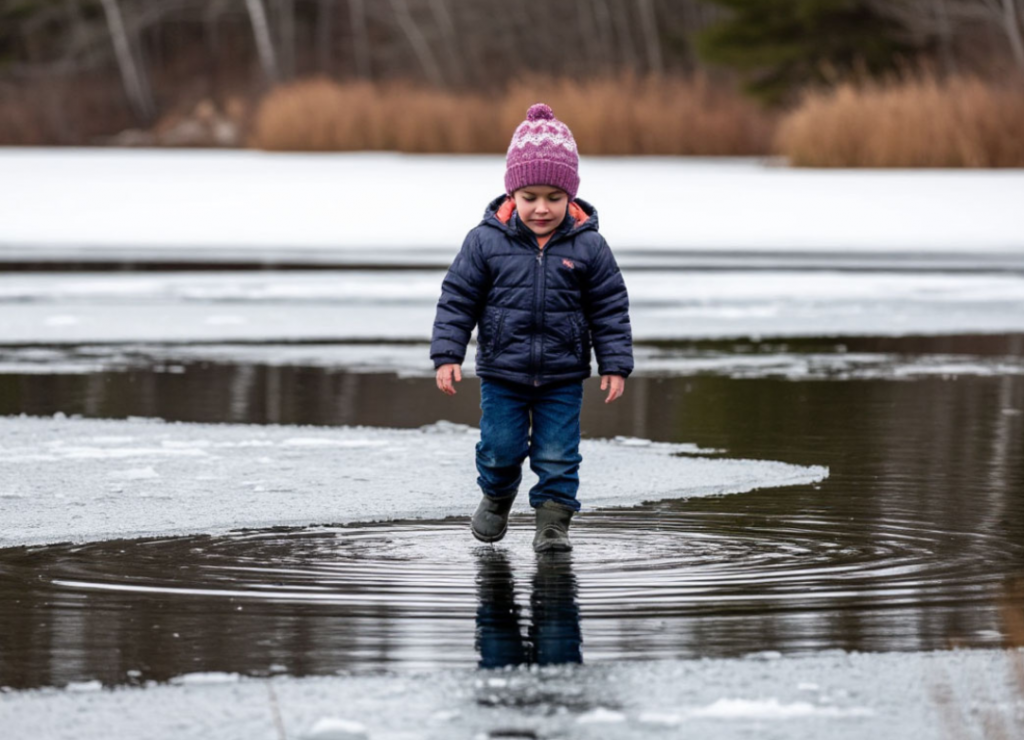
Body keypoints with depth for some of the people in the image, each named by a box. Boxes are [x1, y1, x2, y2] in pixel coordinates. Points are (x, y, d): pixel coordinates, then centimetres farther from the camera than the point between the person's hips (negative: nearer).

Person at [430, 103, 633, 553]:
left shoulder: (588, 247, -6)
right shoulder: (486, 242, -8)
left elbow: (610, 309, 0)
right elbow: (457, 299, -2)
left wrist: (615, 364, -4)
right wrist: (447, 354, -7)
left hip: (562, 377, 0)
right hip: (502, 372, 0)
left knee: (558, 455, -1)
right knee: (501, 448, 5)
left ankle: (553, 523, 10)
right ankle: (497, 497, 34)